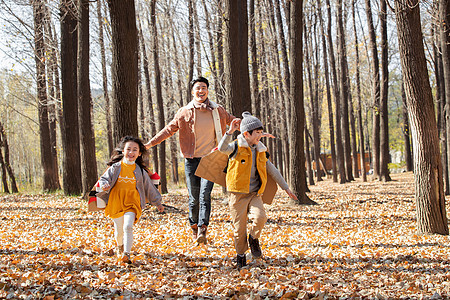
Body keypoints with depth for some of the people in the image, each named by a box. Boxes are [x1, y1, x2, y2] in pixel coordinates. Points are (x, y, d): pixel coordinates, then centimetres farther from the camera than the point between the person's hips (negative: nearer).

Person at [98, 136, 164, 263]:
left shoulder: (140, 170, 3)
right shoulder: (116, 167, -1)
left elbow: (149, 187, 12)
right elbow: (104, 179, 0)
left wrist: (157, 203, 18)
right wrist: (104, 185, -26)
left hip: (132, 203, -1)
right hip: (116, 203, 1)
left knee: (128, 227, -21)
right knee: (119, 230, 12)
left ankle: (126, 254, -21)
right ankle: (120, 247, 43)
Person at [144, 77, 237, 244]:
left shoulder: (217, 110, 5)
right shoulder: (184, 112, 3)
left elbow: (234, 121, 19)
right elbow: (169, 130, 6)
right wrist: (150, 144, -1)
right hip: (192, 159, 0)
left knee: (205, 194, -14)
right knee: (194, 197, 2)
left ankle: (203, 230, -19)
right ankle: (194, 228, 20)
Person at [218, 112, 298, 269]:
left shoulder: (261, 150, 10)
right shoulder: (236, 147, -5)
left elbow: (272, 171, 19)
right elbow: (222, 148, -28)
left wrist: (286, 188, 19)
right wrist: (230, 132, -40)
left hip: (255, 194, 3)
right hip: (238, 194, -3)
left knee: (260, 217, -23)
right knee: (239, 228, -1)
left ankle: (254, 239, 7)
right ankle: (240, 255, 22)